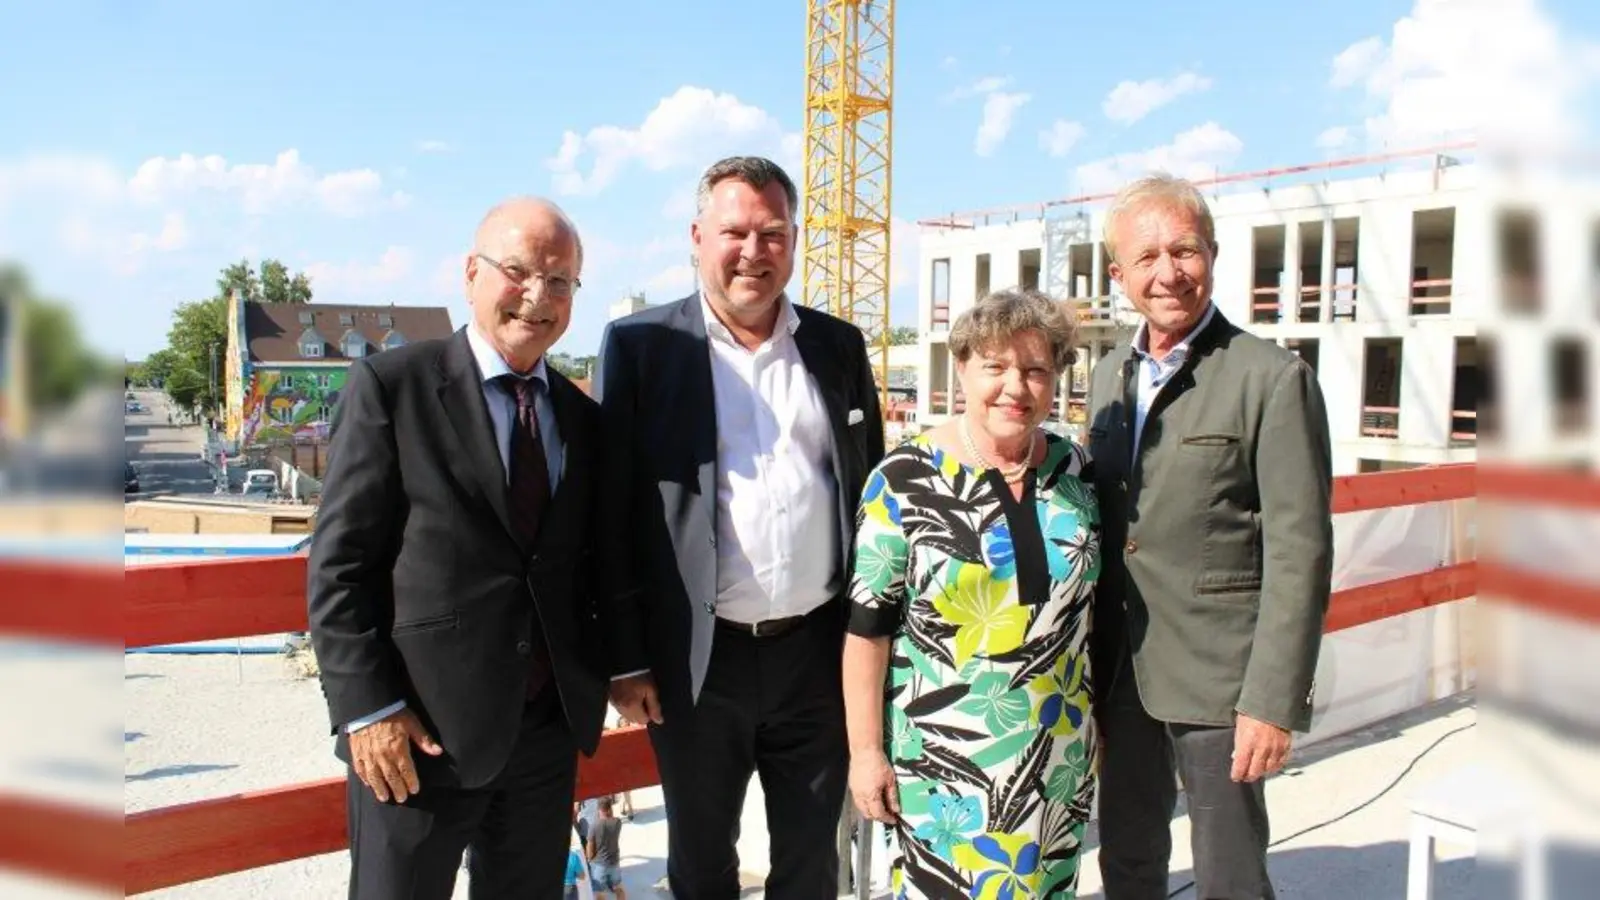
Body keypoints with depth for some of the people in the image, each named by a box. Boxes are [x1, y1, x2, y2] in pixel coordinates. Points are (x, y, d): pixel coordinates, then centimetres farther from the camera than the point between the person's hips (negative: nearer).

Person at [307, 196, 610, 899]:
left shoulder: (582, 417, 9)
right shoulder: (390, 386, -6)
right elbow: (338, 563, -9)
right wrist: (368, 707, -14)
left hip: (549, 728, 5)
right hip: (420, 732, -5)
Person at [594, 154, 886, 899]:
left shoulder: (838, 346, 5)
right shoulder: (640, 345, -5)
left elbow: (871, 491, 8)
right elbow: (613, 510, -6)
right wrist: (625, 656, -8)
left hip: (821, 649, 3)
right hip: (700, 657, -2)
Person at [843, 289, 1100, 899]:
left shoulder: (1076, 471, 1)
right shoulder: (905, 479, -12)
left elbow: (1090, 604, 11)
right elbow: (867, 625, -9)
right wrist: (865, 750, -9)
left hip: (1059, 752, 4)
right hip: (942, 754, -4)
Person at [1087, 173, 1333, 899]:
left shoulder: (1274, 379, -11)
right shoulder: (1109, 377, 8)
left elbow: (1299, 552, -14)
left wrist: (1274, 699, -17)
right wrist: (1088, 659, 10)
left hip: (1215, 675, -6)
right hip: (1119, 672, 6)